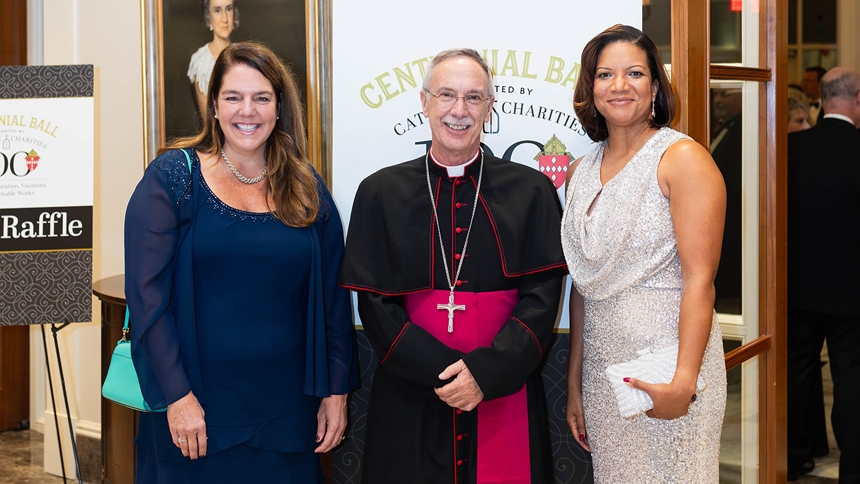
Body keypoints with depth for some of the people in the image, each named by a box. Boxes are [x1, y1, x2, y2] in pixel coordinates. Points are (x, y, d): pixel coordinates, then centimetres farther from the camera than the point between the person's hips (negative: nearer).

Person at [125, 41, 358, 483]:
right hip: (194, 410, -3)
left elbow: (333, 297, 7)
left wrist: (336, 390, 4)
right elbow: (147, 292, -9)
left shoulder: (306, 189, 4)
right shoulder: (172, 177, -5)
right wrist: (176, 395, -14)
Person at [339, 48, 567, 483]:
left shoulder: (530, 191, 2)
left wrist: (485, 373, -15)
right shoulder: (381, 193, 2)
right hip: (410, 407, 0)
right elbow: (374, 303, -2)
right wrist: (442, 372, -13)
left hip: (504, 401, 0)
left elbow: (542, 296, -4)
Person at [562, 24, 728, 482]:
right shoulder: (582, 171, 10)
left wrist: (683, 381, -25)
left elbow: (699, 279, -16)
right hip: (602, 365, 6)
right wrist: (575, 382, 12)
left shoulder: (682, 157, -9)